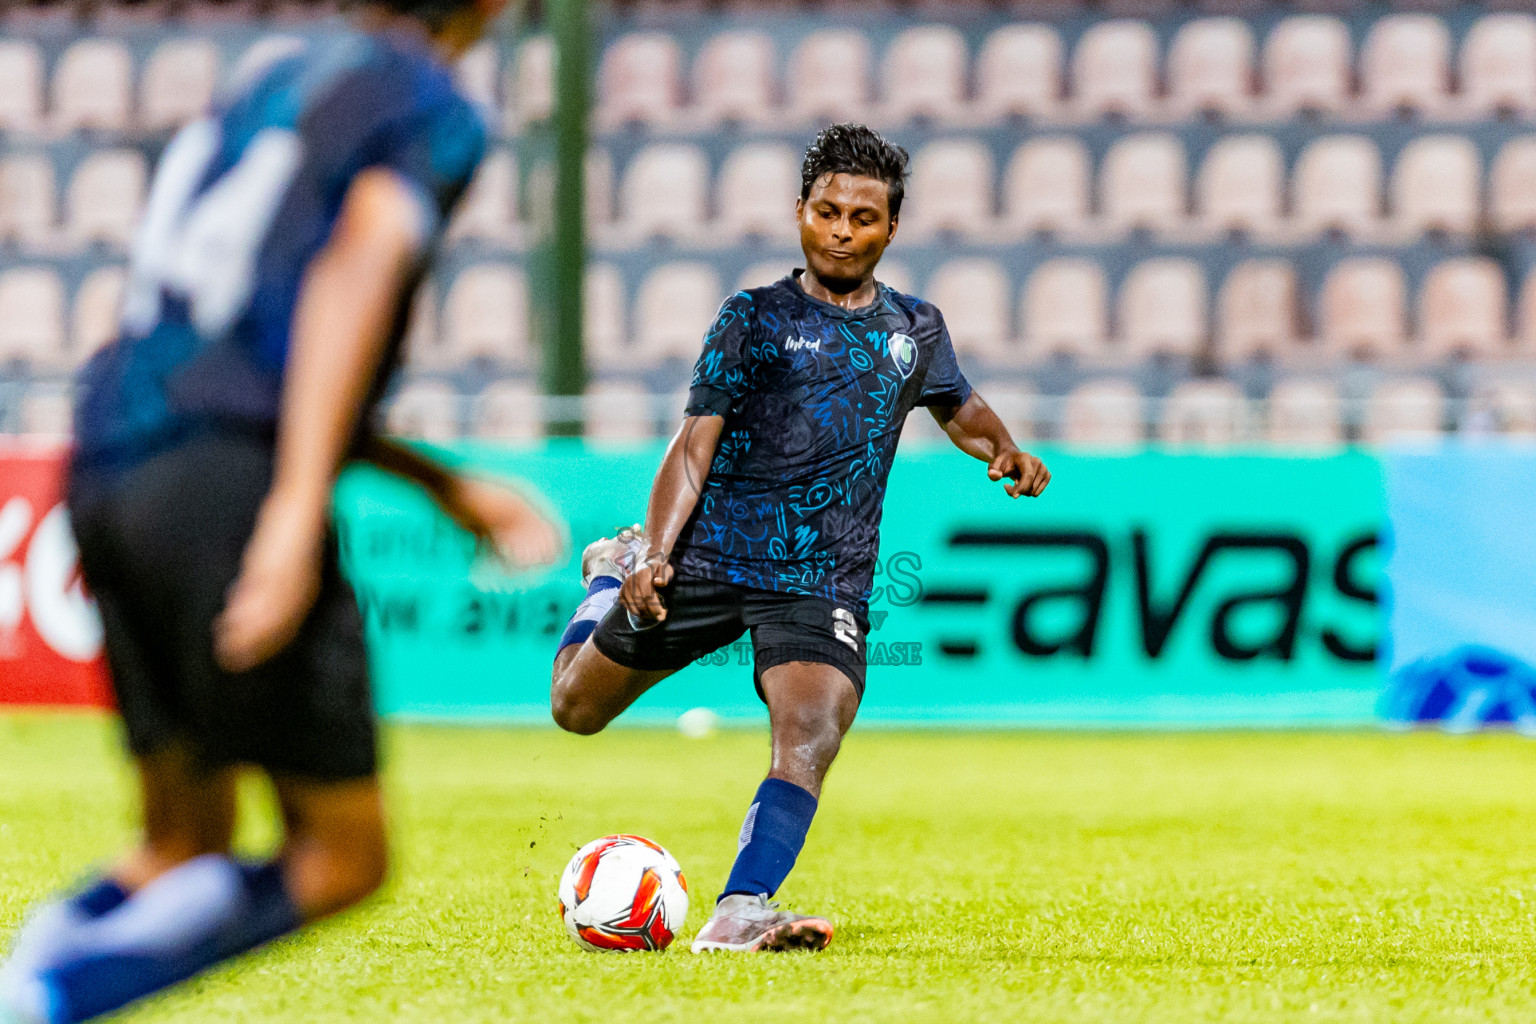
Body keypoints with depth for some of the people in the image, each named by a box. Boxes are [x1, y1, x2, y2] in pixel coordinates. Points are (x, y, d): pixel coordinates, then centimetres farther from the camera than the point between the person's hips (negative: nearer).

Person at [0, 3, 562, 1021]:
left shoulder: (263, 92, 26)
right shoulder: (436, 111, 3)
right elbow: (358, 268, -16)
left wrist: (448, 487, 36)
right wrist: (297, 509, -25)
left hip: (105, 468, 8)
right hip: (229, 479, -8)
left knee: (182, 851, 16)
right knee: (341, 859, 0)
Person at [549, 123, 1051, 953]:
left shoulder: (915, 329, 14)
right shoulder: (757, 316, 2)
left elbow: (957, 404, 33)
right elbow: (696, 441, -3)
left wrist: (1005, 452, 9)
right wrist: (658, 556, -17)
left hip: (825, 583, 1)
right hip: (710, 560, -1)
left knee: (810, 740, -26)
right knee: (576, 708, 12)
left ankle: (738, 914, -34)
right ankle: (617, 571, 43)